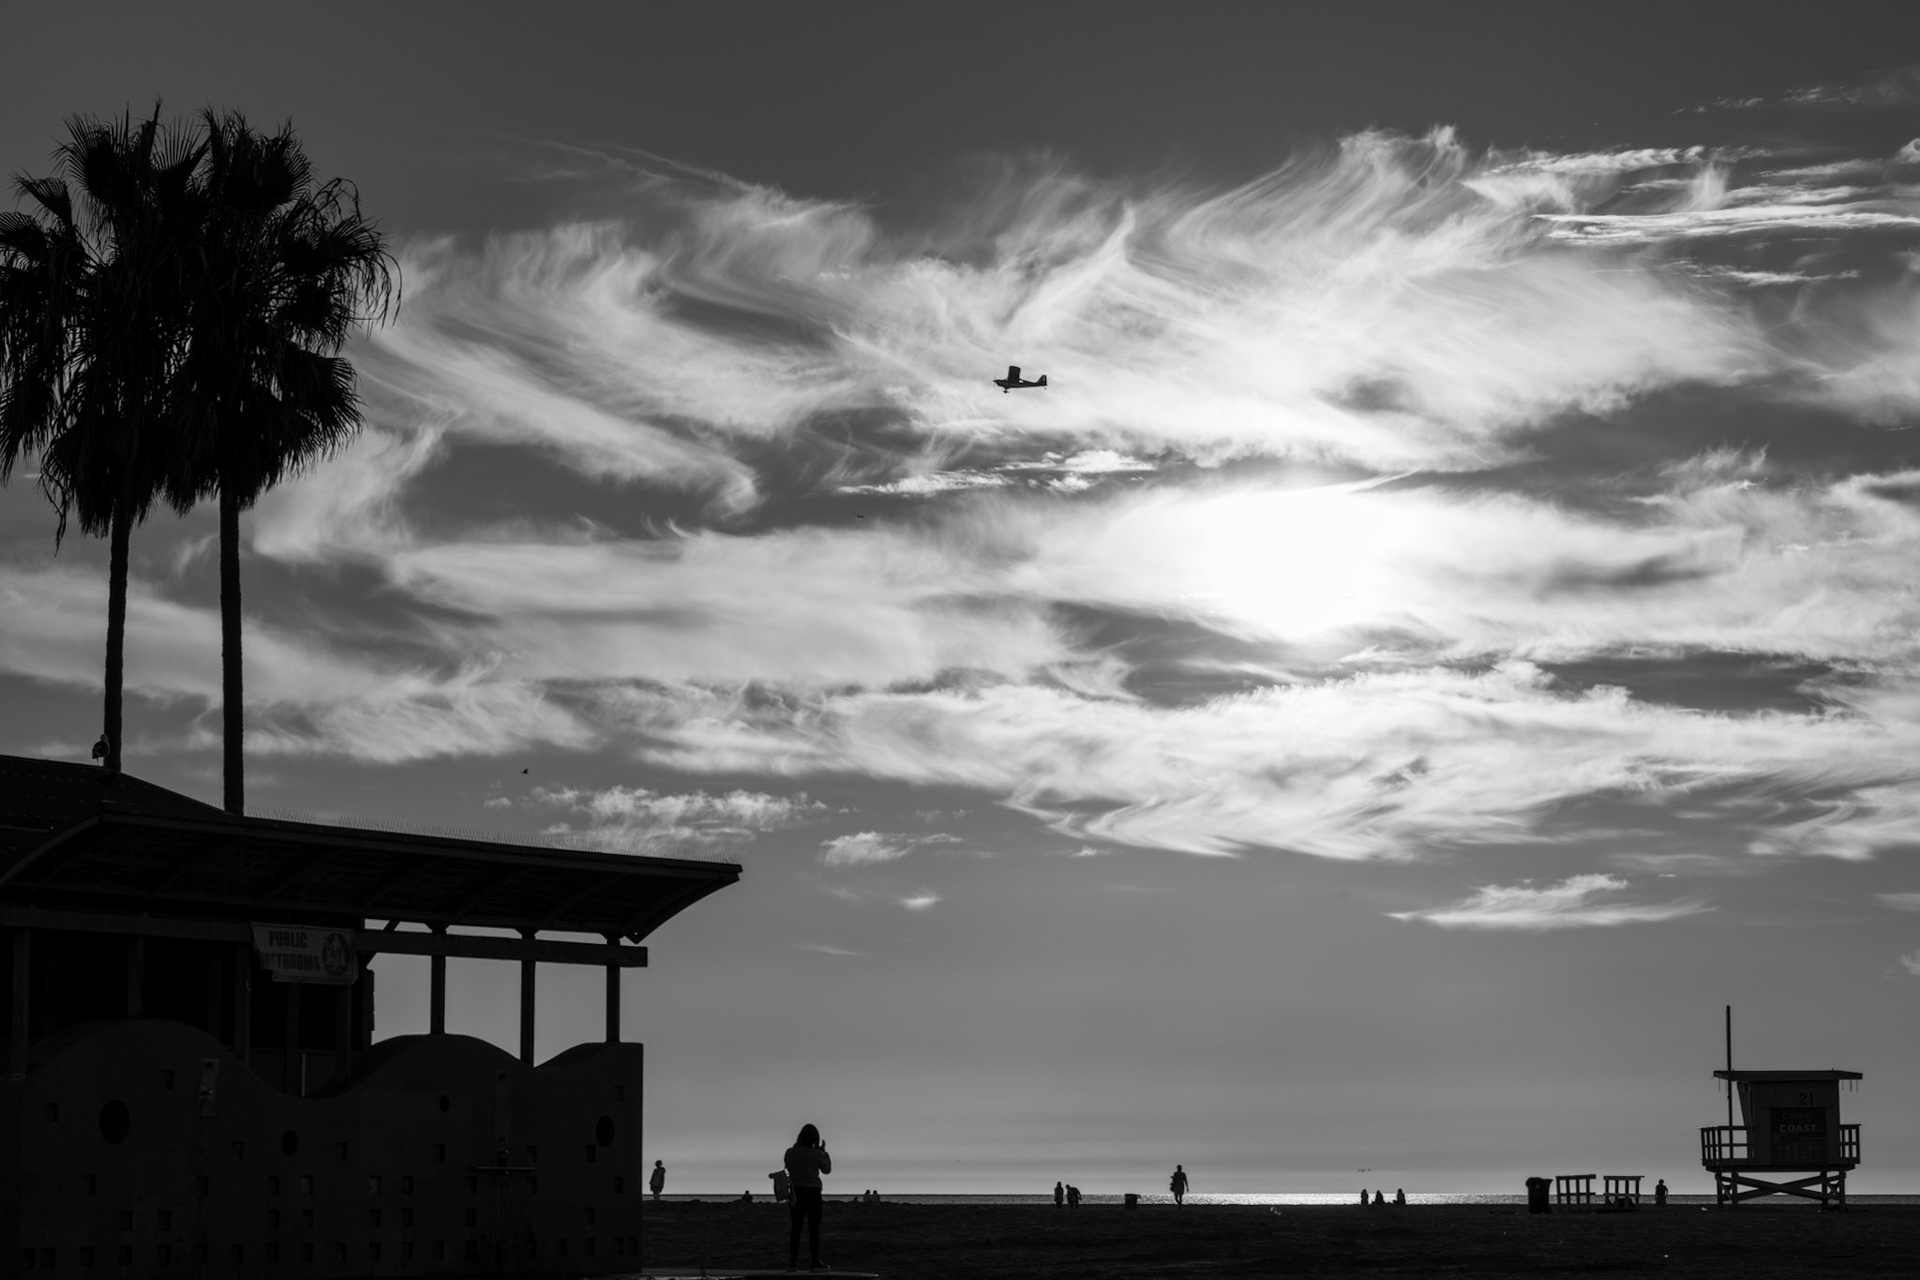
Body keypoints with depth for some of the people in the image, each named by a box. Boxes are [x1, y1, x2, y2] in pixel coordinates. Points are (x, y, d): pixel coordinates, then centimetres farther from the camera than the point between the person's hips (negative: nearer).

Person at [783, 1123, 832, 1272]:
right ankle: (816, 1262, -1)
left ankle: (792, 1262, 2)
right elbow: (827, 1170, 8)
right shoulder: (817, 1154, -8)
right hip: (812, 1192, -2)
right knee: (814, 1229, 2)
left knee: (795, 1228, 6)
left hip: (796, 1192, 3)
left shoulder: (791, 1152, -4)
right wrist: (824, 1152, 18)